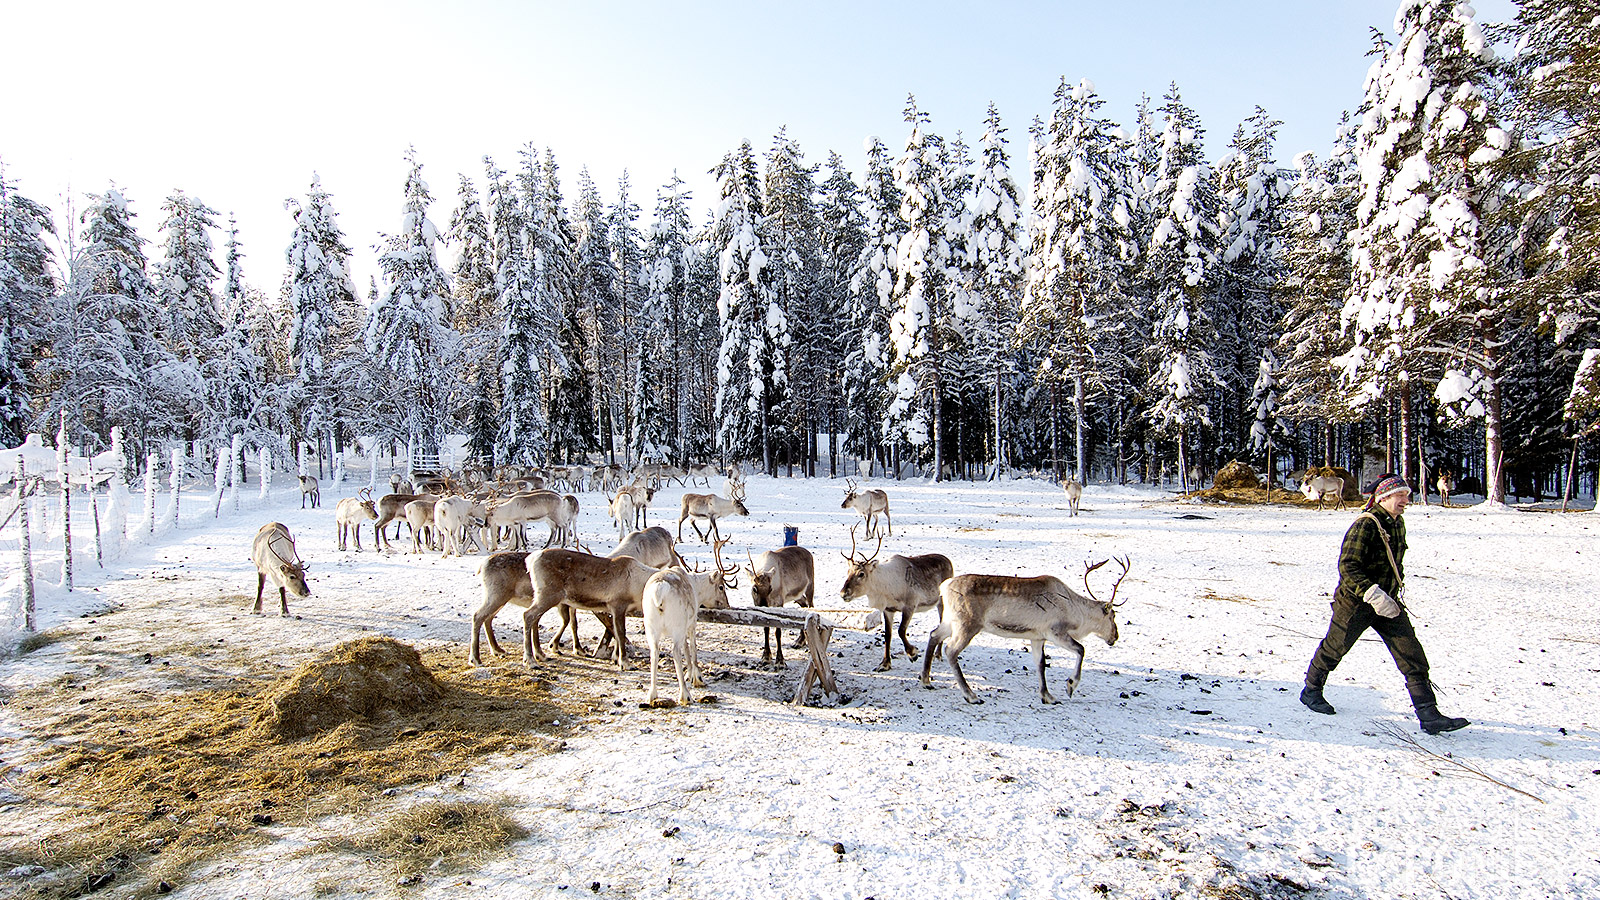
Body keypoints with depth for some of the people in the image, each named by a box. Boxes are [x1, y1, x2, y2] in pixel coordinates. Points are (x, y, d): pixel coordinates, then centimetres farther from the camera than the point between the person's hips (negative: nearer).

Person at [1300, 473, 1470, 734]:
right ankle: (1311, 691, 29)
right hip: (1355, 602, -7)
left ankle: (1428, 715, 1)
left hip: (1388, 602, 7)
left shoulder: (1397, 523, 6)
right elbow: (1347, 567, -28)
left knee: (1412, 654, -2)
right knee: (1334, 648, 9)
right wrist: (1373, 594, -35)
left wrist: (1394, 594, 22)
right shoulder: (1365, 525, -21)